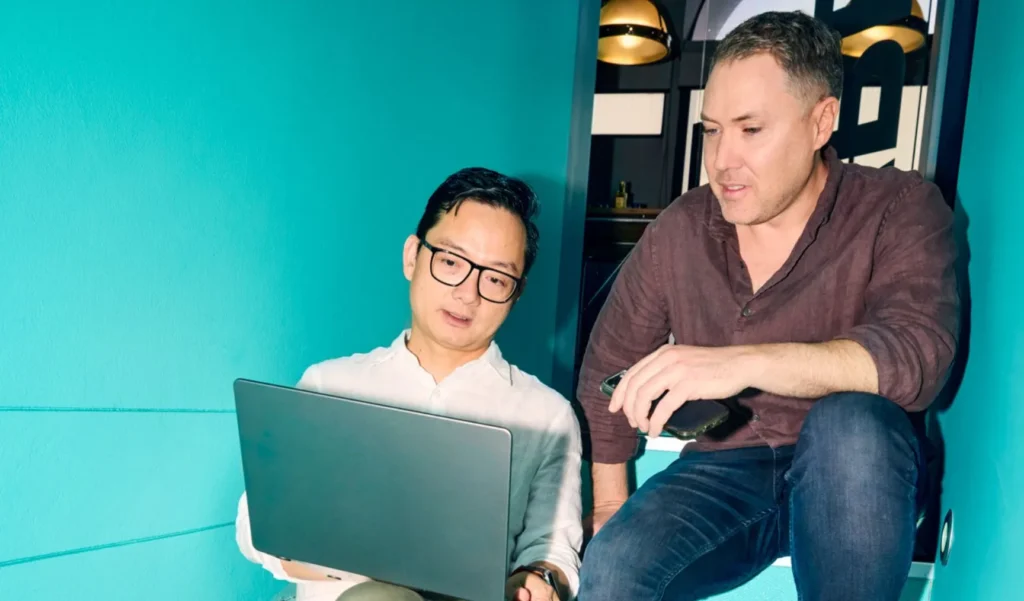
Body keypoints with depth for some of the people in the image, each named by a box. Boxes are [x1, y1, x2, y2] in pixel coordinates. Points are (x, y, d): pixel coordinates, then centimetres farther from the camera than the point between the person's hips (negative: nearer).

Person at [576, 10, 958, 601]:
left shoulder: (900, 209, -8)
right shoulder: (680, 230, -1)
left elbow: (918, 354, -26)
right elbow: (608, 367, 7)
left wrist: (746, 362, -40)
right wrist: (610, 503, 6)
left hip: (858, 480, 1)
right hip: (724, 471, 0)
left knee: (849, 420, -35)